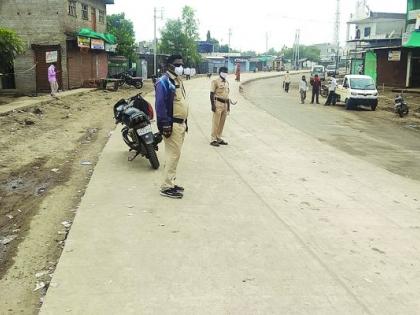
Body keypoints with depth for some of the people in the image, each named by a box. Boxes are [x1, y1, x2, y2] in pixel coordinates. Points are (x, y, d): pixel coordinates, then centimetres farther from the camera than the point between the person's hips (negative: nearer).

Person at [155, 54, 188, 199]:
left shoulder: (178, 80, 18)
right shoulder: (164, 82, -13)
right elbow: (160, 104, -20)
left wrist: (185, 122, 22)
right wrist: (165, 125, -24)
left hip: (180, 123, 10)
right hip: (172, 125, -10)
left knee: (174, 154, 14)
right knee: (173, 154, -10)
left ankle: (170, 182, 24)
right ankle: (166, 187, -5)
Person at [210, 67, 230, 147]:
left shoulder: (227, 82, 16)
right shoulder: (215, 82, -7)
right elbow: (212, 94, -10)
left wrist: (228, 105, 18)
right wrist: (213, 105, -16)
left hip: (225, 104, 7)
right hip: (218, 104, -7)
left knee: (222, 123, 11)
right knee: (216, 123, -5)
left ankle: (219, 138, 20)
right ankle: (213, 139, 0)